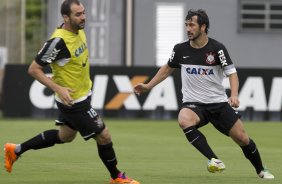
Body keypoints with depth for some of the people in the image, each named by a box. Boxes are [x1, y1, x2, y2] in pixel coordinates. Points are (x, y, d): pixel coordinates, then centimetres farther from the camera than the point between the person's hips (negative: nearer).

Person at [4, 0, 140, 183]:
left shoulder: (79, 30, -3)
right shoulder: (59, 41, -29)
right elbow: (34, 69, -23)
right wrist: (58, 88, -31)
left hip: (82, 95, 10)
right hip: (74, 100, -9)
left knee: (65, 136, 26)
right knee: (104, 136, 0)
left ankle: (16, 150, 36)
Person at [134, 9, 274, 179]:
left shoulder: (217, 48, -9)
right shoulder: (180, 49, -1)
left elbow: (232, 73, -13)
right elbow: (168, 69, 18)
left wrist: (234, 95, -31)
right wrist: (148, 86, 17)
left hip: (219, 103, -1)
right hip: (193, 104, 1)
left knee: (243, 139, -1)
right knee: (184, 120, -35)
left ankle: (261, 170, 29)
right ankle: (214, 160, -34)